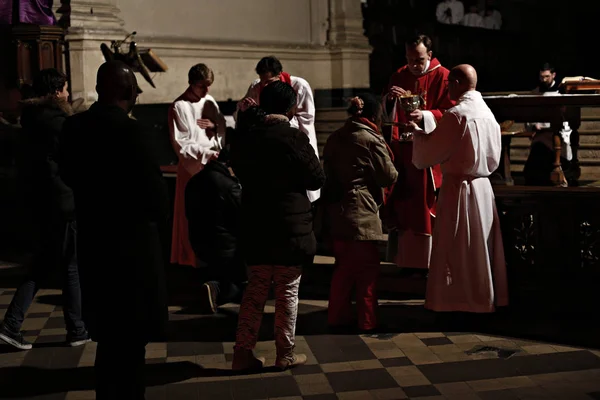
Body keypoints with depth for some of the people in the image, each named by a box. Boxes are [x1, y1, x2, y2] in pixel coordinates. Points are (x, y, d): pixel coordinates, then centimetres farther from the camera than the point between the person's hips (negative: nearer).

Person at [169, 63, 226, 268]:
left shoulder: (210, 101, 7)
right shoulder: (179, 107, -12)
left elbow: (223, 127, 15)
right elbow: (180, 145, -15)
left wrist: (215, 126, -7)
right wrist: (205, 153, -23)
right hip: (192, 166, -6)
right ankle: (190, 259, 10)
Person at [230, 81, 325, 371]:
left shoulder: (245, 138, 1)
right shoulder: (294, 137, -15)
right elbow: (317, 180, -8)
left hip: (255, 227, 5)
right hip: (291, 227, -5)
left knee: (255, 290, 14)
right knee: (287, 292, 7)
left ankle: (243, 352, 13)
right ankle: (285, 354, 15)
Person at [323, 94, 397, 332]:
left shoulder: (334, 139, 10)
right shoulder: (372, 140, -11)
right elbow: (388, 177, -6)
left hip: (336, 213, 7)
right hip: (362, 215, -7)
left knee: (343, 267, 16)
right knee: (367, 269, 3)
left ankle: (337, 317, 20)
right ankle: (367, 321, 9)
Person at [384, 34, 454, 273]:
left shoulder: (442, 76, -3)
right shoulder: (399, 76, 11)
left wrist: (424, 116, -24)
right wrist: (390, 99, -12)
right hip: (403, 149, 5)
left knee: (429, 205, -2)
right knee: (404, 204, 5)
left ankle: (432, 260, 6)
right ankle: (408, 259, 14)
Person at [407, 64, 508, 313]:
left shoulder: (457, 114, -16)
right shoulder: (487, 112, 9)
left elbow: (430, 152, -12)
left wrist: (417, 132, 7)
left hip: (459, 187, -8)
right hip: (483, 186, 8)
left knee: (457, 249, 0)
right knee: (482, 245, 14)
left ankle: (462, 302, 4)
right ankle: (487, 299, 20)